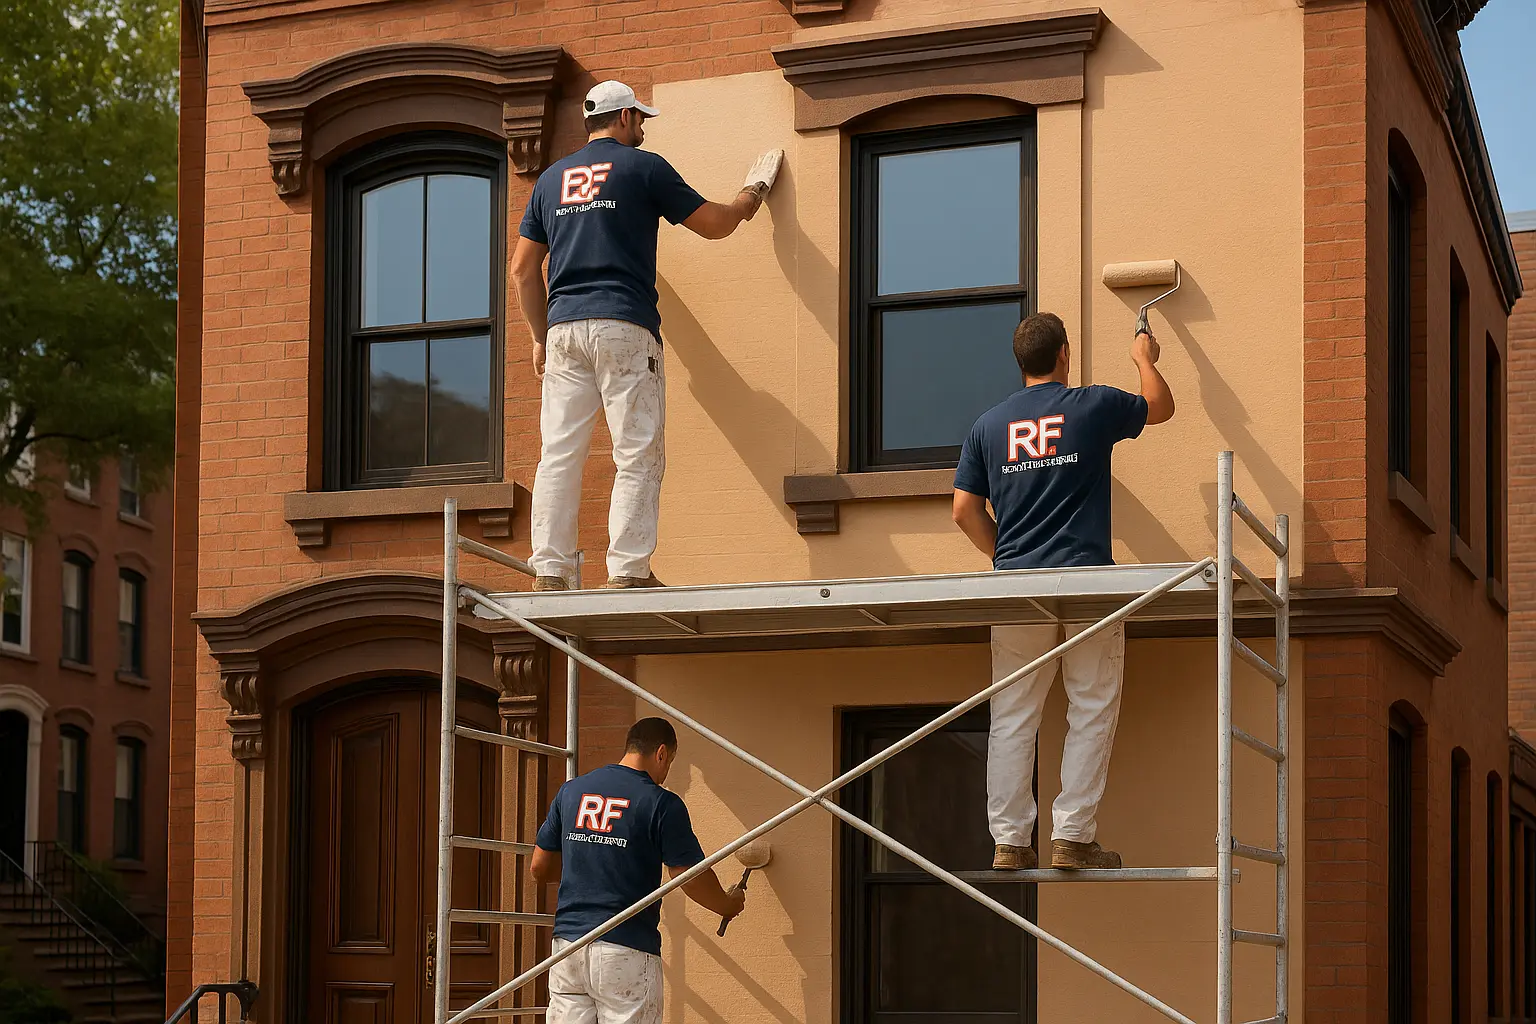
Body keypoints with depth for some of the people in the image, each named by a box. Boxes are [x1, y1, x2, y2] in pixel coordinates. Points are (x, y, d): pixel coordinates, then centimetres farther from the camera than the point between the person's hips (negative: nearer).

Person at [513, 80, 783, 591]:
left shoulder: (551, 178, 17)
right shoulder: (644, 166, 3)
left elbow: (523, 268, 16)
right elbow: (714, 223, 9)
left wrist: (541, 337, 22)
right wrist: (752, 193, 28)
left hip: (563, 327, 5)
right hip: (623, 326, -5)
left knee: (559, 455, 3)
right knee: (638, 455, -3)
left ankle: (549, 573, -1)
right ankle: (628, 572, -9)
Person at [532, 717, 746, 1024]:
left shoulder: (571, 790, 10)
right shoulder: (661, 803, -6)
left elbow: (539, 868, 15)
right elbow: (692, 878, -6)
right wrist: (729, 905, 14)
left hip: (567, 942, 5)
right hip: (626, 951, -5)